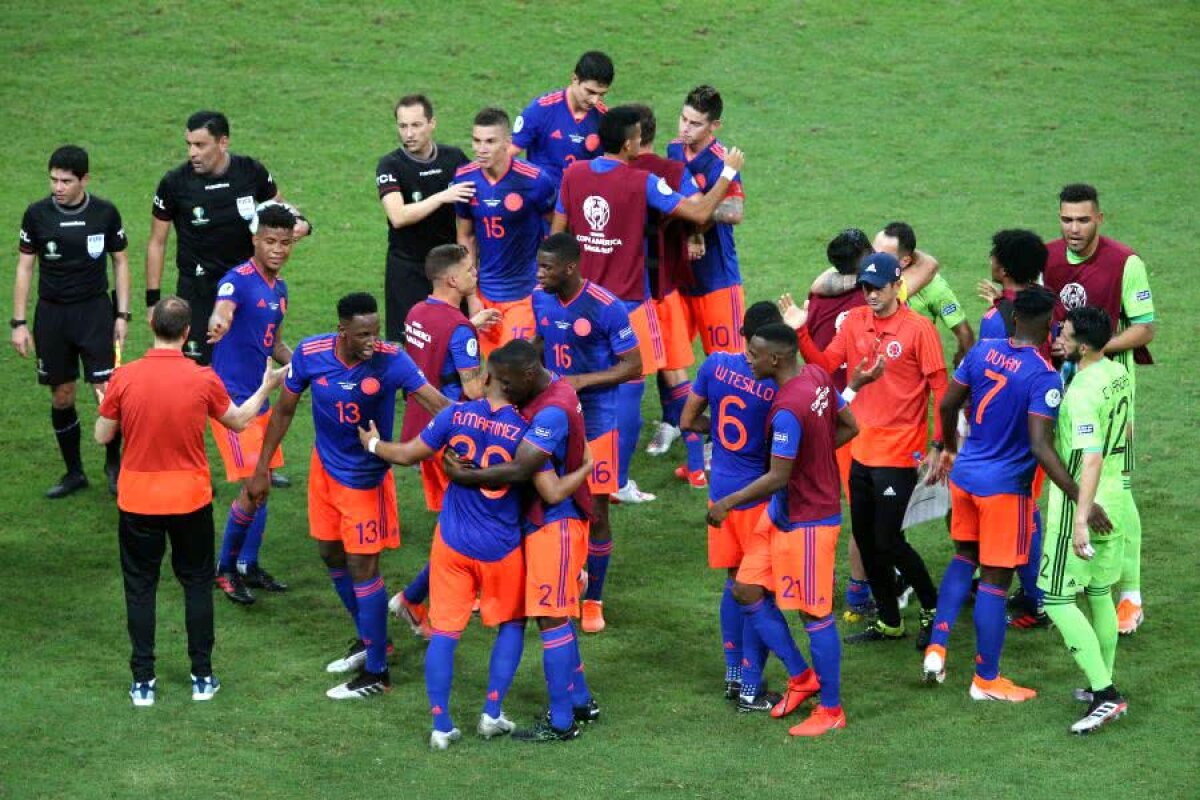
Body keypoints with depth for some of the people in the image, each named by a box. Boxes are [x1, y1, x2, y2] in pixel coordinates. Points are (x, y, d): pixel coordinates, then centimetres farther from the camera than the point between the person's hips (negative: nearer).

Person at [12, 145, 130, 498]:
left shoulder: (105, 213, -4)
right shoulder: (37, 214, -4)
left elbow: (120, 262, 6)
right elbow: (24, 267, 3)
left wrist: (122, 315, 1)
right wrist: (19, 323, 0)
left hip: (95, 310, -1)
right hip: (51, 313, 1)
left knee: (107, 391, -8)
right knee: (62, 396, 6)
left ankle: (114, 463, 14)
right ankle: (74, 472, 20)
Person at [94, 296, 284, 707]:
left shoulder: (124, 378, -13)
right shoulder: (203, 380, -11)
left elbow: (103, 436, -2)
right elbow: (239, 420, 6)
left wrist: (105, 403, 19)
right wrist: (267, 386, 23)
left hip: (137, 501, 0)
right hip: (190, 499, 0)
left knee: (140, 588, 11)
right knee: (196, 584, 16)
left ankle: (143, 683, 11)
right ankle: (202, 677, 18)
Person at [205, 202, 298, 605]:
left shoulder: (279, 288, 11)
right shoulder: (239, 280, -16)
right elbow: (222, 310, -40)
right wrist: (218, 323, -63)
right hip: (231, 397, -9)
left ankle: (248, 567, 28)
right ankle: (225, 568, 5)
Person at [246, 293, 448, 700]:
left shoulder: (390, 360, -26)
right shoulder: (310, 354, -17)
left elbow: (436, 402, -34)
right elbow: (284, 410, -3)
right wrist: (262, 469, 2)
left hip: (365, 478, -5)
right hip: (325, 467, 5)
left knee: (361, 567, -3)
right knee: (331, 555, 18)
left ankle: (376, 673, 9)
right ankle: (369, 638, 40)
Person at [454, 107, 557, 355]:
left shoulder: (533, 180, -18)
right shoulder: (465, 178, -5)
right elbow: (466, 236, 7)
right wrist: (471, 296, 5)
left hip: (525, 294, -4)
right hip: (486, 294, 4)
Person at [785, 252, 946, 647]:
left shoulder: (918, 328, -12)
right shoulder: (854, 322, 4)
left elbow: (939, 388, -10)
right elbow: (825, 364, 2)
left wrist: (937, 445, -13)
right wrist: (801, 334, -13)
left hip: (899, 454, -6)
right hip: (862, 449, 6)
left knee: (887, 541, -6)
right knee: (865, 538, 12)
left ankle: (932, 608, 15)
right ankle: (889, 621, 27)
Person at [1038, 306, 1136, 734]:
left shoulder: (1081, 394, -24)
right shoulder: (1119, 373, 2)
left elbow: (1091, 459, -31)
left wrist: (1081, 518, -35)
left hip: (1081, 503, -9)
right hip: (1116, 496, 9)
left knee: (1057, 601, -4)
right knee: (1100, 594, 19)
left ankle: (1104, 694, -9)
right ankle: (1102, 688, 28)